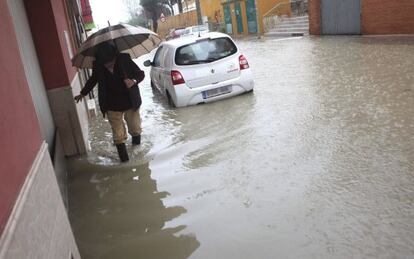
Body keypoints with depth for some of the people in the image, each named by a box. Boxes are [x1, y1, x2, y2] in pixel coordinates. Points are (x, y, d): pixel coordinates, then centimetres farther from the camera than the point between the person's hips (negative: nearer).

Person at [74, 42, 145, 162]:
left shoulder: (124, 59, -18)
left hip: (130, 103, 0)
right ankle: (123, 155, 24)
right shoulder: (97, 66, -11)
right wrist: (83, 93, 21)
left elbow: (140, 74, -10)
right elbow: (93, 79, 11)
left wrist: (134, 80, -31)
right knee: (118, 134, 5)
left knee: (135, 127, 19)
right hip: (112, 107, 1)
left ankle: (136, 141, 51)